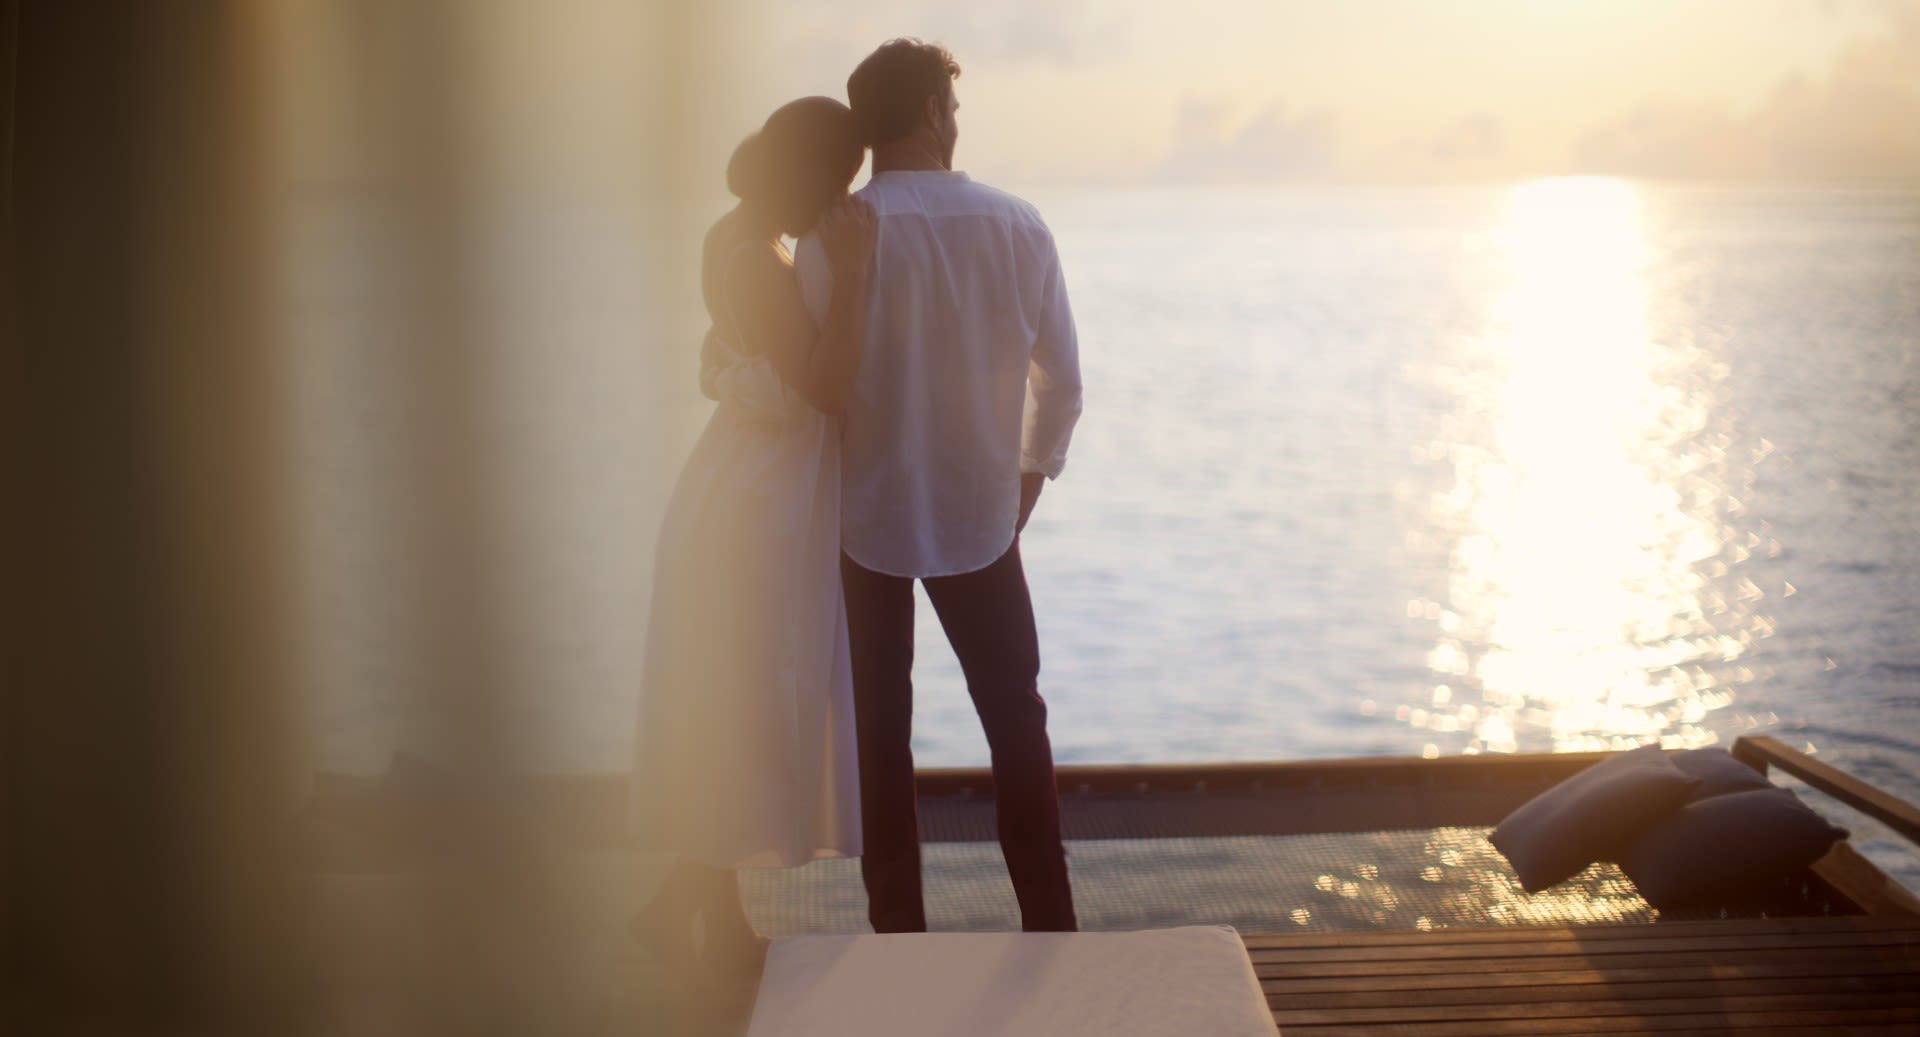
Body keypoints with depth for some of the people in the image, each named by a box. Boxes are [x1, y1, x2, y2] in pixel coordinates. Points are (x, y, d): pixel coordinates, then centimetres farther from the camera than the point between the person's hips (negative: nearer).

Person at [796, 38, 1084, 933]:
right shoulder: (1018, 229, -6)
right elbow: (1061, 381, 1)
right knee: (1014, 716, 16)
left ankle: (898, 927, 19)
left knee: (879, 726, 12)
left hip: (864, 514, -1)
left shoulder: (833, 239, -14)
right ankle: (1048, 924, 19)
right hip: (981, 514, 1)